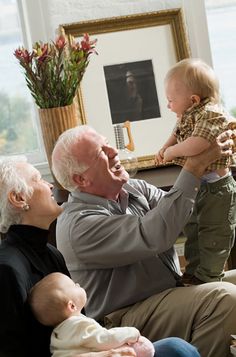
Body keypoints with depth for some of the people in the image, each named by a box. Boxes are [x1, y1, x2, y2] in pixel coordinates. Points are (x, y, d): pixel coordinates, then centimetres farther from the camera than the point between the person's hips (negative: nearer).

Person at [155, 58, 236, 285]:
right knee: (192, 230, 22)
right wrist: (165, 149, 4)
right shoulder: (188, 117, 2)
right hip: (194, 184, 10)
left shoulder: (211, 115, -27)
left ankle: (208, 277, 17)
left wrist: (172, 152, -23)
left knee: (213, 234, 4)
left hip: (216, 187, -10)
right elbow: (177, 134, 23)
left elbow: (194, 146, -40)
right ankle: (193, 272, 37)